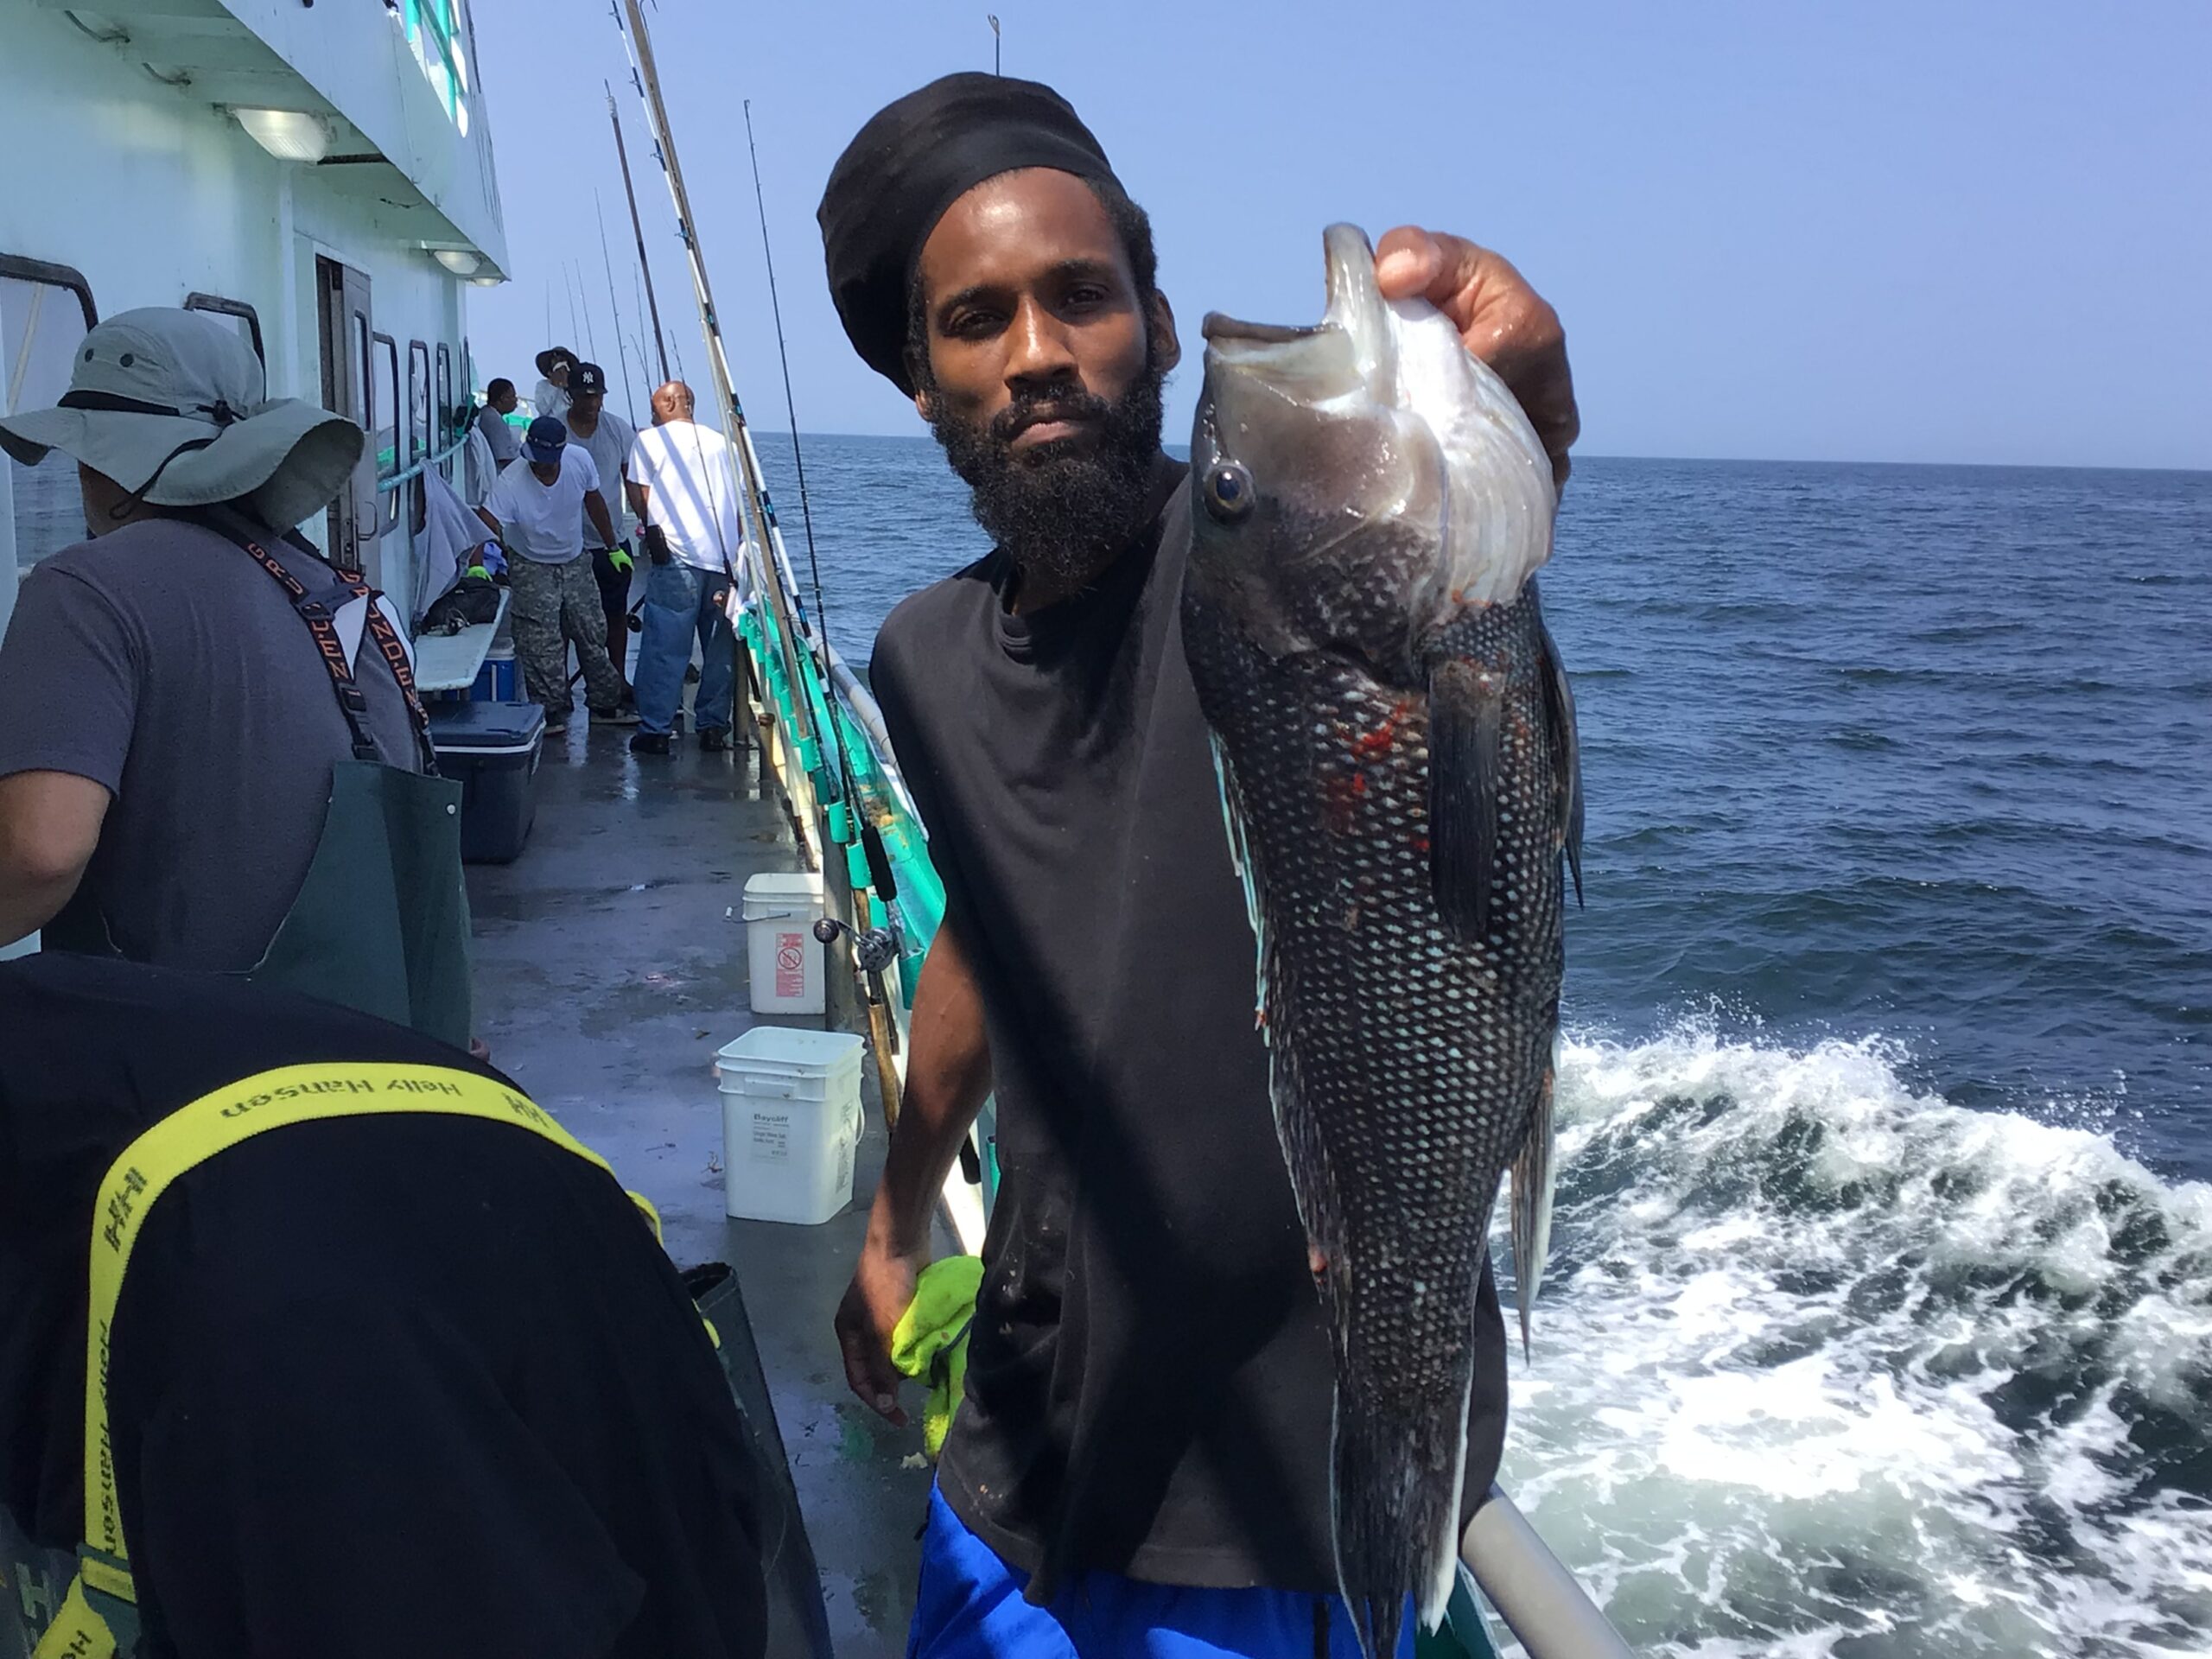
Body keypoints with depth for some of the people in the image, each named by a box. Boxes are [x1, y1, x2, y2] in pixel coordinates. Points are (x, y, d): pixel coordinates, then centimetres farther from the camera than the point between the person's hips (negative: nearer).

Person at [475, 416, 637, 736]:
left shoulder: (580, 460, -17)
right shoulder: (510, 483, -28)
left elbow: (594, 501, 1)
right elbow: (487, 525, -37)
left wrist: (613, 546, 9)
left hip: (575, 562, 4)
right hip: (532, 568, -4)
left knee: (593, 634, 9)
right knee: (541, 644, -10)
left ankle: (605, 703, 21)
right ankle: (549, 710, 2)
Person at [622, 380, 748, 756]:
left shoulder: (650, 440, 6)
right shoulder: (722, 442, 18)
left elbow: (640, 497, 2)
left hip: (677, 558, -4)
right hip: (726, 560, 4)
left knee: (665, 648, -1)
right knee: (721, 649, 10)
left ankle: (656, 730, -1)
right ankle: (713, 727, 13)